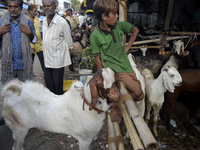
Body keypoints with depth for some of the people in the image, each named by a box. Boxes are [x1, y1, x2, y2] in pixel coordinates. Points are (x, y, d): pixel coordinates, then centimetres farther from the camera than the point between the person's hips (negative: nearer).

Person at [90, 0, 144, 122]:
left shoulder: (119, 25, 0)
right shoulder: (95, 36, -12)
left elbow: (135, 30, 18)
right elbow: (98, 58, -8)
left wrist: (128, 47, 10)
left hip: (127, 66, 6)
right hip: (114, 69, -6)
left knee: (139, 96, 9)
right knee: (137, 92, -18)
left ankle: (115, 106, 25)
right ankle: (115, 107, 5)